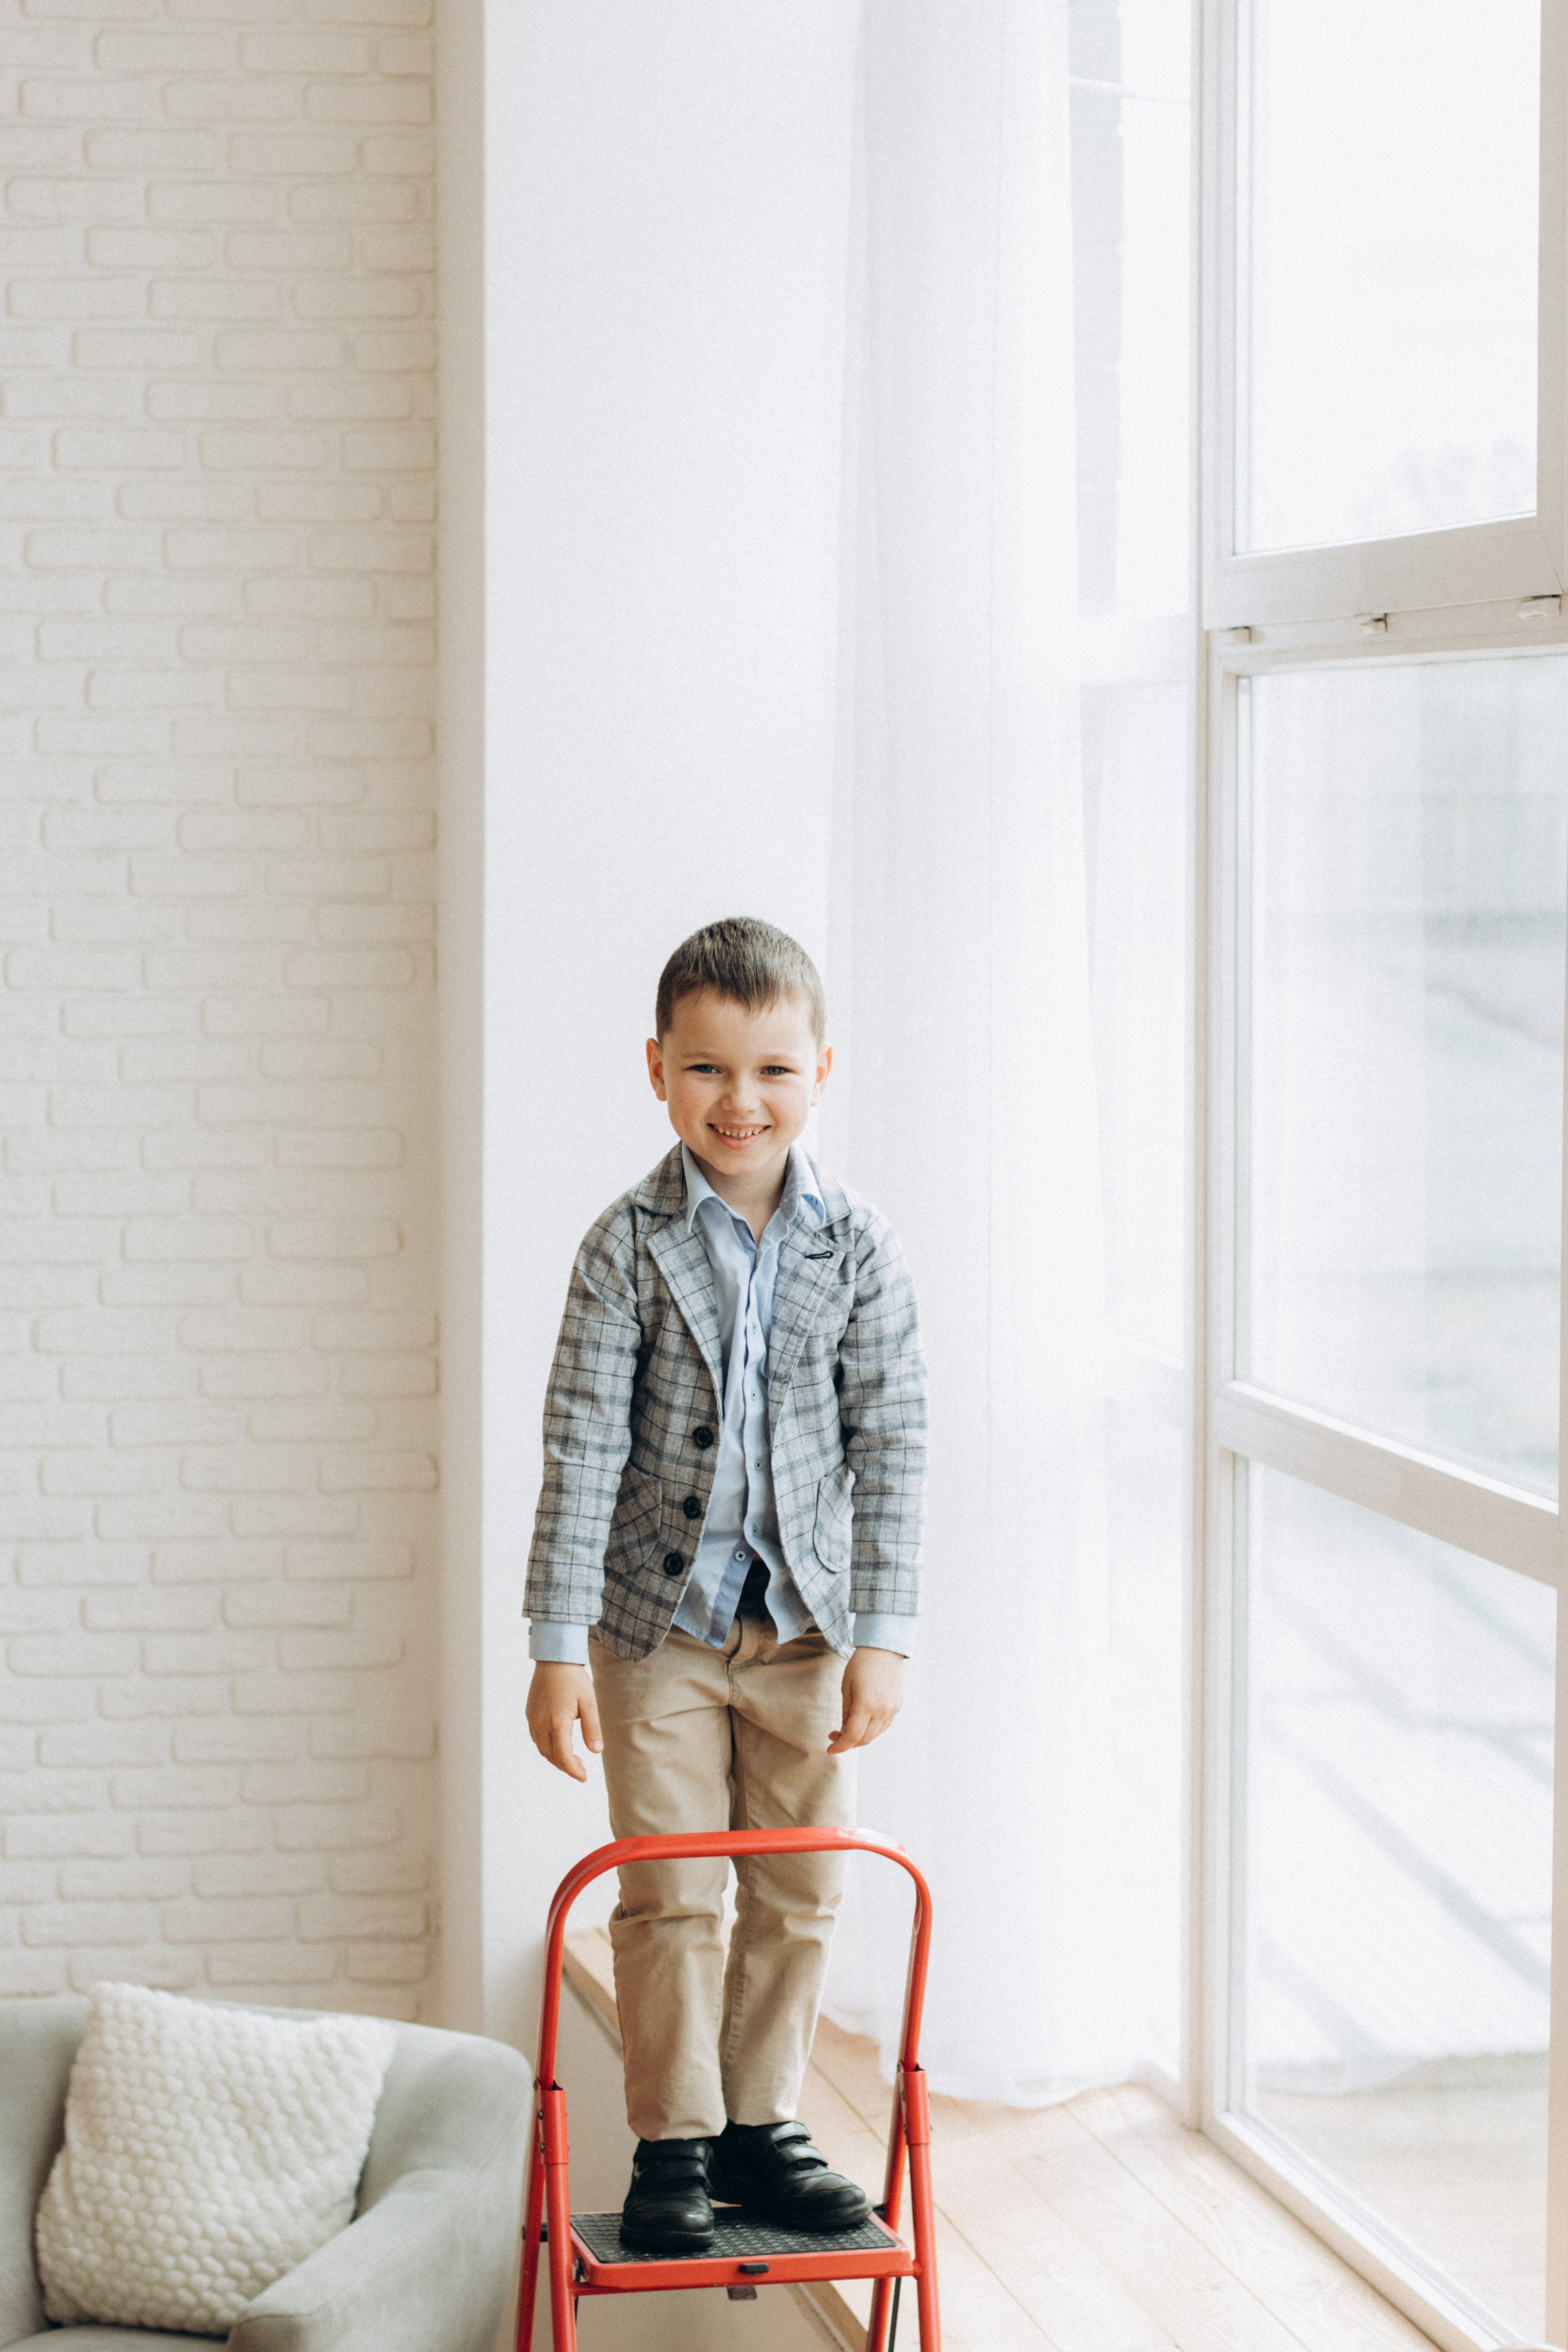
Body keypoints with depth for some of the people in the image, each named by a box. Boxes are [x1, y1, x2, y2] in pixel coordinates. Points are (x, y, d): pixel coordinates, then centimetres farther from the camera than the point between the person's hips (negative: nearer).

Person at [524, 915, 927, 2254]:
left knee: (801, 1893, 9)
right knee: (670, 1900, 3)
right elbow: (583, 1445, -9)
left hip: (806, 1618, 2)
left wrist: (883, 1637, -7)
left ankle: (764, 2125, 23)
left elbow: (891, 1444, -3)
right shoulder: (630, 1247, -9)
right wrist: (559, 1645, -13)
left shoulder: (859, 1247, -4)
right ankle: (672, 2143, 14)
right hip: (661, 1619, -2)